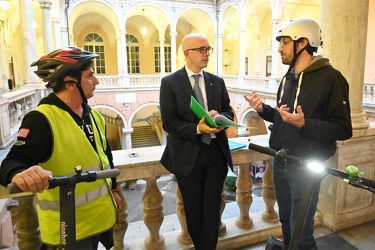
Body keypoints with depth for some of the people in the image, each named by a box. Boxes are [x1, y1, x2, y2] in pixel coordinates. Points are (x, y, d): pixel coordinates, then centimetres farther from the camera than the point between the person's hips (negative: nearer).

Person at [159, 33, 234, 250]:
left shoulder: (217, 82, 7)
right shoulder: (170, 82, -6)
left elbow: (229, 113, 8)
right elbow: (169, 123, -11)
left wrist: (219, 117, -16)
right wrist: (197, 129, -24)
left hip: (216, 153, 3)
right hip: (188, 155, -2)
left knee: (212, 210, 12)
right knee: (193, 211, 16)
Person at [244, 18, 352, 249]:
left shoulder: (330, 78, -15)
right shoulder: (289, 78, 9)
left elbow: (343, 129, -17)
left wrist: (304, 124, -31)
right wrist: (263, 109, -2)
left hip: (306, 167, -7)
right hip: (280, 163, 7)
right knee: (286, 223, 22)